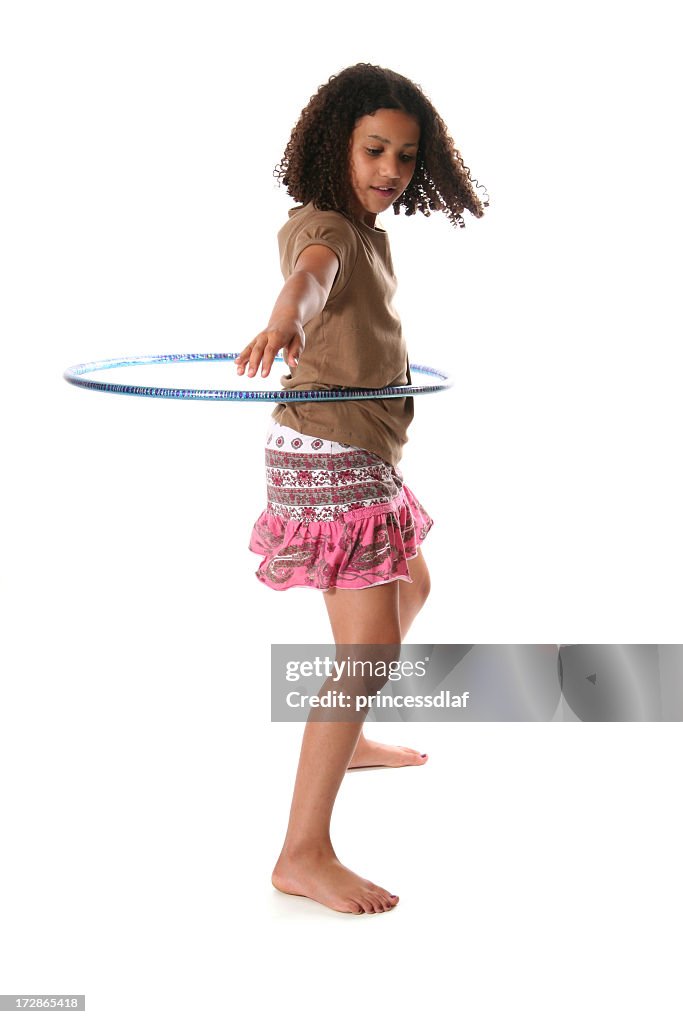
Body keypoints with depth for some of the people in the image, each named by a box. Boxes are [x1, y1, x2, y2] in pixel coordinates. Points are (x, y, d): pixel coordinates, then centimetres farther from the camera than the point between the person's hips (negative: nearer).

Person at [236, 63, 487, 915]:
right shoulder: (324, 226, -16)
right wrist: (283, 321, -61)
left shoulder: (368, 231, 12)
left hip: (365, 452, 10)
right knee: (368, 645, -16)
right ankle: (303, 854, -13)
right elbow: (309, 275, -42)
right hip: (328, 454, -10)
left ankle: (347, 740, 45)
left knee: (409, 587, 28)